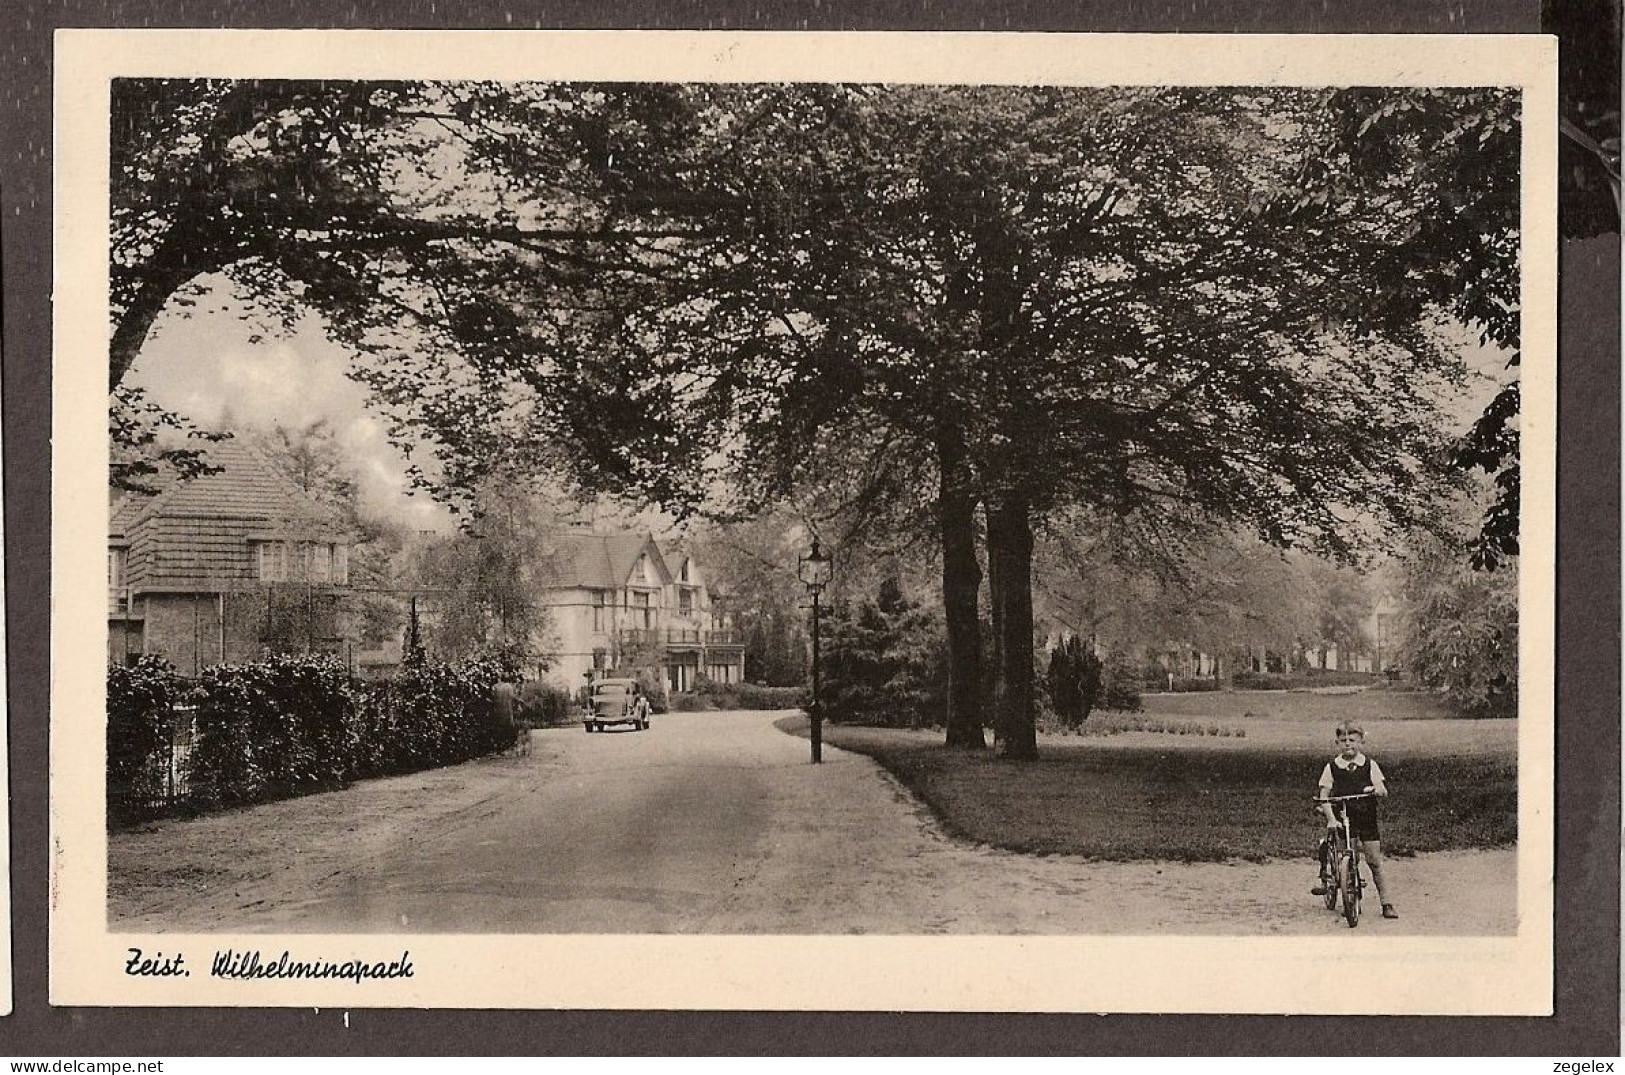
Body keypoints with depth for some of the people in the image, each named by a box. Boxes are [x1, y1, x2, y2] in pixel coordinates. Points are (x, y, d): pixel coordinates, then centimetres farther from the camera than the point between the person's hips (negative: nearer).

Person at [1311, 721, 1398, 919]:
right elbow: (1324, 796, -4)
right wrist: (1331, 819, -19)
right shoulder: (1332, 767, 1)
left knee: (1374, 862, -2)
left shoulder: (1369, 765, 2)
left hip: (1366, 818, -1)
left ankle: (1387, 904, 4)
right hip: (1342, 819, 1)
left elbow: (1384, 792, -2)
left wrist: (1376, 790, -26)